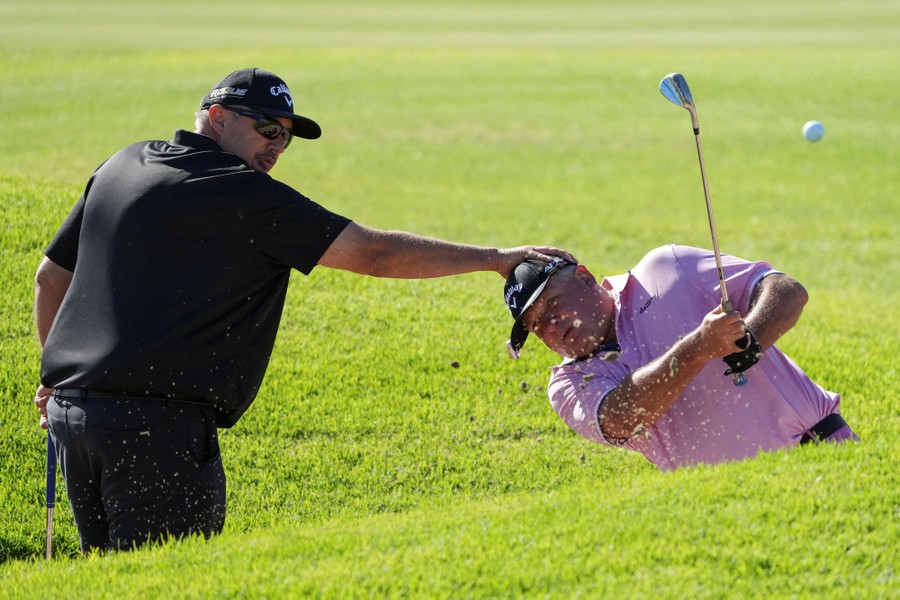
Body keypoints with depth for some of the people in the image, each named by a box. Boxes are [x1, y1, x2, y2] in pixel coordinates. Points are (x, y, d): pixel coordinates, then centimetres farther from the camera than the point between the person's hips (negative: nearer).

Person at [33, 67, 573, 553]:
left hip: (70, 408, 8)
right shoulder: (245, 196, -8)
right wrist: (497, 258, -4)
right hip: (155, 420, -8)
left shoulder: (121, 167, 15)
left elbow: (52, 277, 23)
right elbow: (375, 253, -9)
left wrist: (59, 378, 35)